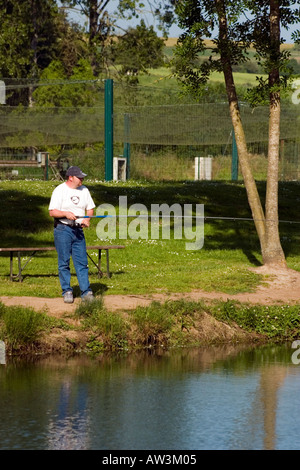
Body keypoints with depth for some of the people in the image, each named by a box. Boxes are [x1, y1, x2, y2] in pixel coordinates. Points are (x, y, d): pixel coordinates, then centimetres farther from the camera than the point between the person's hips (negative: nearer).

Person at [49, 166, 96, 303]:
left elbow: (90, 208, 15)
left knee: (82, 262, 0)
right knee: (64, 262, 0)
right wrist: (66, 213, -24)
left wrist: (87, 219, -5)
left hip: (78, 230, 4)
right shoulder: (60, 190, -6)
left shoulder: (84, 190, 9)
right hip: (62, 229, -4)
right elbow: (52, 212, -9)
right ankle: (67, 291, 7)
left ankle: (86, 291, 2)